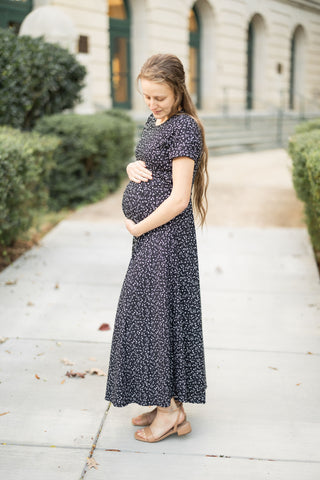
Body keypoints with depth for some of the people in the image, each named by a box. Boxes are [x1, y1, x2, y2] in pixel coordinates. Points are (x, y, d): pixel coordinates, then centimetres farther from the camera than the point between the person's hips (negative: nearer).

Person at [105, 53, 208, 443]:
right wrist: (132, 168, 1)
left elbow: (179, 198, -19)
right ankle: (168, 403, 23)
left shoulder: (184, 127, -15)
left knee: (160, 312, -3)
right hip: (149, 235, 9)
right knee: (150, 312, 12)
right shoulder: (153, 122, 13)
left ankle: (172, 410, 11)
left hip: (167, 235, -9)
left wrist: (138, 227, -11)